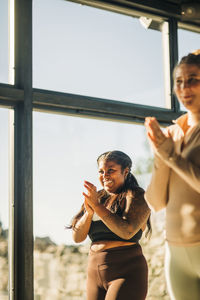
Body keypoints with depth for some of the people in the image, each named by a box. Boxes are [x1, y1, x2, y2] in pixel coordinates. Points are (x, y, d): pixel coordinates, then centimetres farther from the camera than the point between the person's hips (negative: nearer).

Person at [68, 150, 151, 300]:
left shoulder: (136, 197, -1)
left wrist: (97, 206, -15)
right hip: (95, 272, 6)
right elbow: (77, 237, 8)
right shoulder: (98, 197, 15)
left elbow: (127, 231, -17)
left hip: (126, 272, -6)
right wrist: (89, 212, -10)